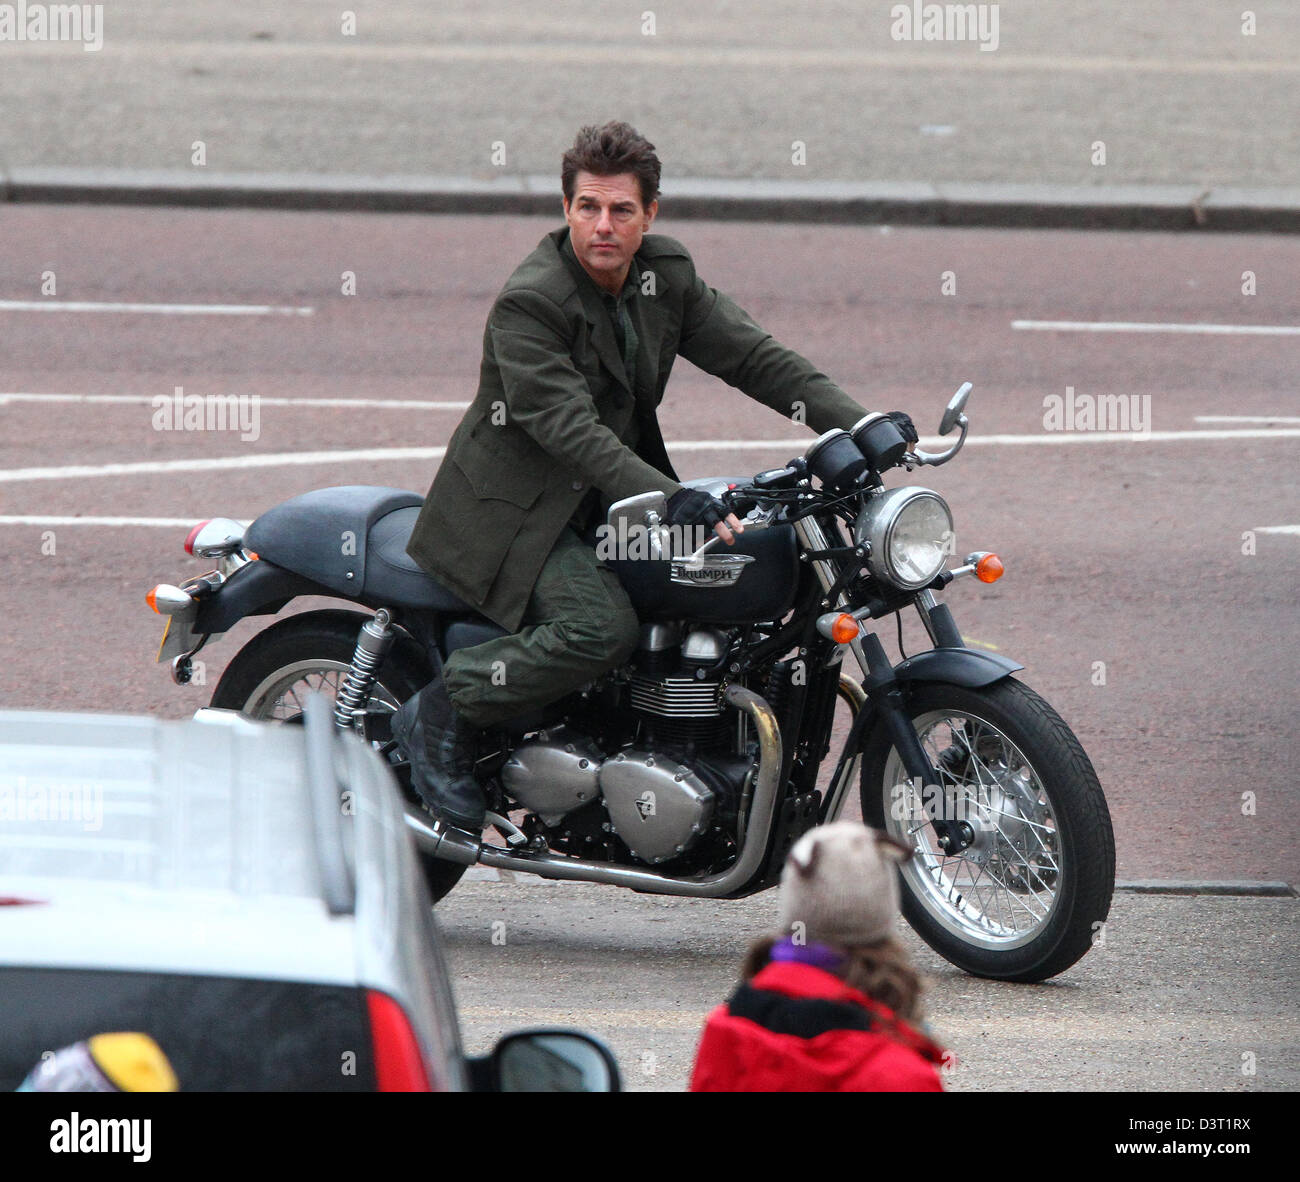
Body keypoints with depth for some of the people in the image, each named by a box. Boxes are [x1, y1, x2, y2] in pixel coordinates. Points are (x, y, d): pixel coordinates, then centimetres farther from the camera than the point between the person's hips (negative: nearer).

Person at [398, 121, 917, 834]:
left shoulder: (665, 274, 3)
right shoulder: (527, 303, -21)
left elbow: (750, 355, 0)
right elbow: (568, 429, -30)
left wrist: (856, 425, -14)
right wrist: (670, 499, -42)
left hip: (606, 507, 8)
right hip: (521, 509, -8)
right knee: (603, 627, -31)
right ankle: (443, 713, -14)